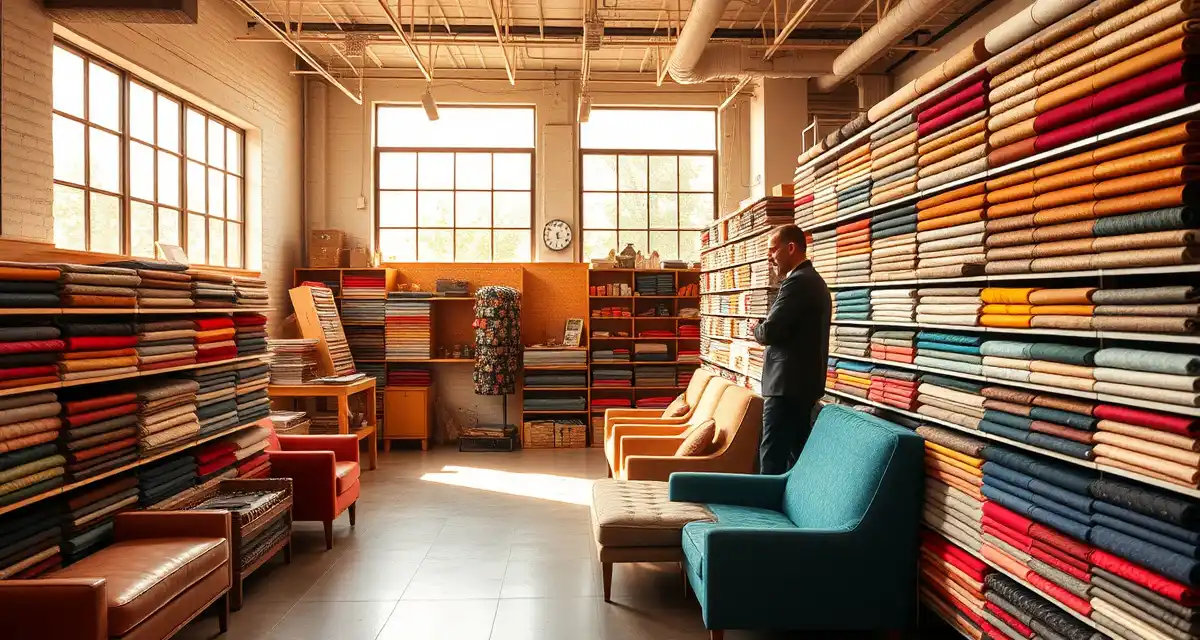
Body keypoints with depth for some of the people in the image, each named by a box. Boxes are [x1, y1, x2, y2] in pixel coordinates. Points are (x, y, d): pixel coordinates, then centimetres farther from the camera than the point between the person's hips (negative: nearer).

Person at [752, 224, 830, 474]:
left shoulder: (796, 282, -16)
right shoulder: (814, 281, 17)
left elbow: (769, 332, -19)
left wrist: (756, 329, 1)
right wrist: (765, 330, 7)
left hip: (788, 383, -10)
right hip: (804, 381, 10)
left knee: (772, 454, -6)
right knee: (795, 450, 13)